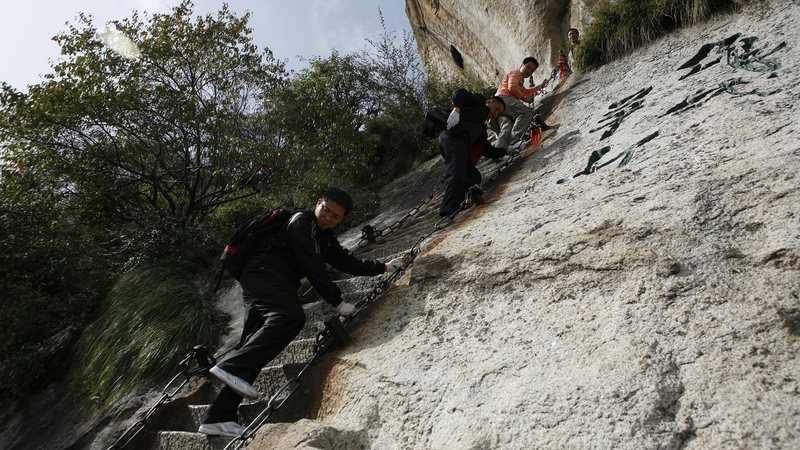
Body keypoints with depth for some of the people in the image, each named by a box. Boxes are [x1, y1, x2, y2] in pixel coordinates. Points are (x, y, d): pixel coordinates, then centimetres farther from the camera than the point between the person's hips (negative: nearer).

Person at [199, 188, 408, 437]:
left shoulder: (325, 237, 21)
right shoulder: (302, 220, -7)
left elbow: (348, 262, 25)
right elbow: (312, 267, -14)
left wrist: (383, 267, 25)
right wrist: (337, 301, -11)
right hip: (263, 273, -9)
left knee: (254, 346, 1)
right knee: (291, 316, -32)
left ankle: (218, 417, 0)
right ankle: (231, 368, -33)